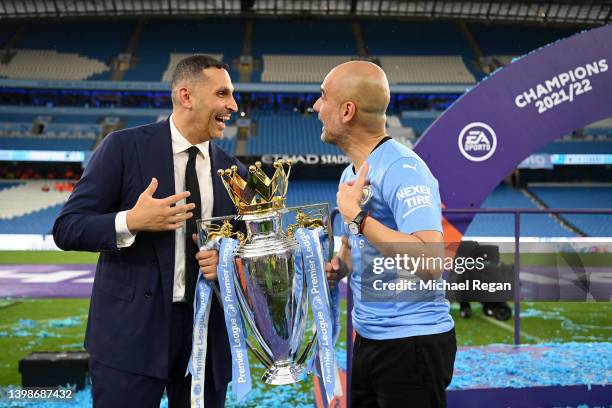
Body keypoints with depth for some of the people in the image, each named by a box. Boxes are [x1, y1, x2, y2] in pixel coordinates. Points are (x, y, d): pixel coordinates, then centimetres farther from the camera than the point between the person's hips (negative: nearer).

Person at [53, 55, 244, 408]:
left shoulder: (232, 170, 7)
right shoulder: (125, 147, -5)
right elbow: (66, 229, -6)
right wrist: (130, 221, -23)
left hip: (208, 334, 4)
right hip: (132, 331, -4)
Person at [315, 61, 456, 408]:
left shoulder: (402, 169, -19)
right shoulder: (352, 173, 8)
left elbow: (429, 264, -31)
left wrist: (357, 217, -27)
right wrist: (337, 266, 1)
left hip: (412, 341, -8)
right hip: (368, 338, 9)